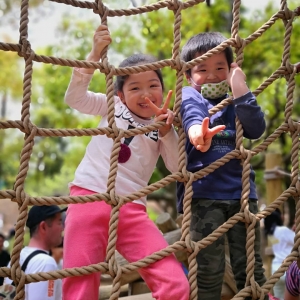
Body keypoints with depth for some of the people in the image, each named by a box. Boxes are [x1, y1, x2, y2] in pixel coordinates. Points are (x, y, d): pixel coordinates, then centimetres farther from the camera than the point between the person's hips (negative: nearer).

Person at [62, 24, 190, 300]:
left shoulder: (162, 128, 16)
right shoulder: (112, 107, 14)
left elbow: (178, 167, 5)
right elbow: (75, 98, 0)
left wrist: (166, 131, -9)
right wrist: (95, 53, -8)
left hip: (132, 210, 1)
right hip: (89, 199, -1)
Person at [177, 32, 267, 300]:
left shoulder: (235, 104, 17)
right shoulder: (190, 96, 6)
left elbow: (256, 129, -3)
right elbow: (192, 115, -20)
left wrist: (240, 89, -13)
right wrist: (198, 132, -45)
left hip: (241, 191, 4)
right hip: (203, 194, -4)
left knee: (250, 267, 7)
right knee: (208, 270, -3)